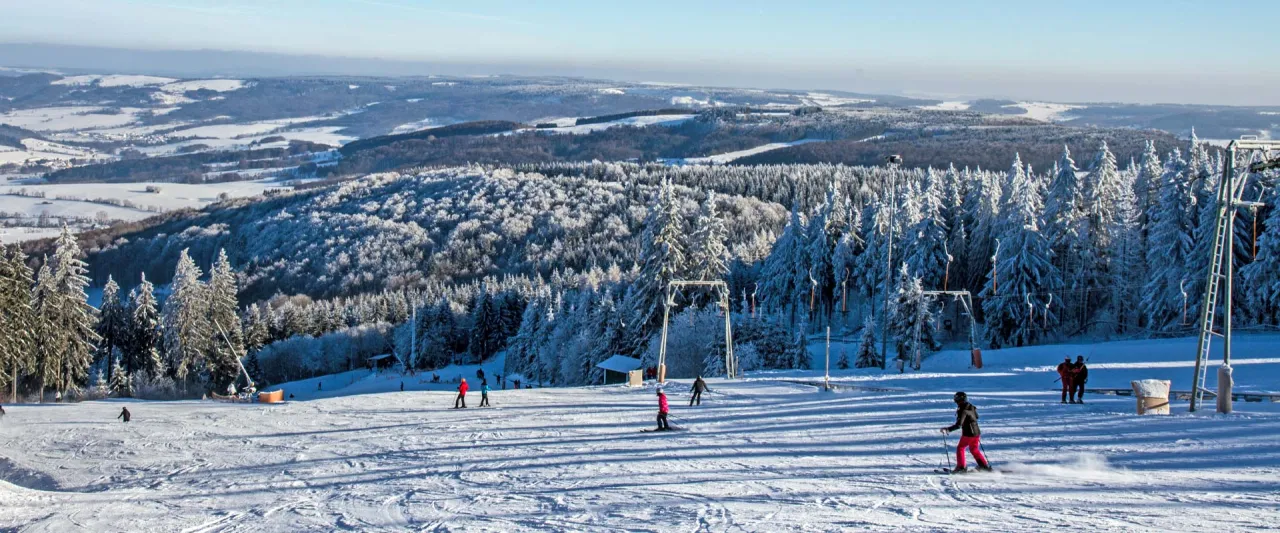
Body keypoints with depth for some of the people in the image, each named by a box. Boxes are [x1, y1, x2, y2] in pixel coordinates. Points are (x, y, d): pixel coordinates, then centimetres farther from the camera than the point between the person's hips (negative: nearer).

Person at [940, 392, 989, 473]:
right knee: (974, 450, 22)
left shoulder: (963, 411, -19)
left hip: (968, 434, -8)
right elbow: (976, 417, 24)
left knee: (960, 448, 9)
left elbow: (958, 425, -25)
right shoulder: (971, 407, 6)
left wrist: (948, 429, -24)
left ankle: (961, 467, 3)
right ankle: (985, 465, 20)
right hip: (977, 433, 8)